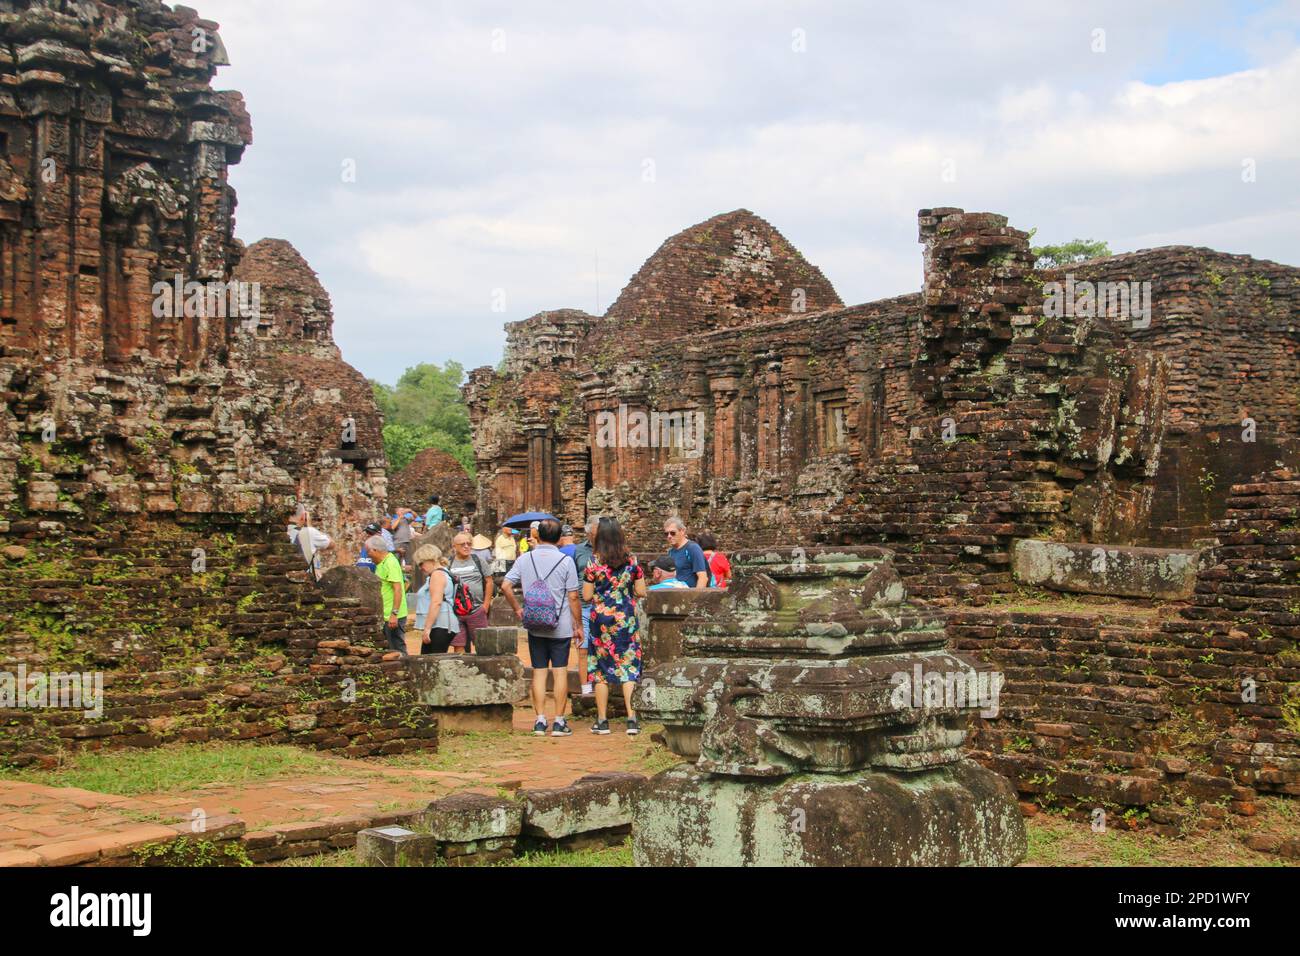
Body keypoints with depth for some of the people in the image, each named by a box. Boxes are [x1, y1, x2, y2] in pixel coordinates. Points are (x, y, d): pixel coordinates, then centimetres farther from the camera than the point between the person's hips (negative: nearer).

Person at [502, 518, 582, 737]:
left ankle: (540, 721, 6)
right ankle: (559, 722, 4)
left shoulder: (524, 560, 1)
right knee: (560, 672, 3)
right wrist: (579, 625, 2)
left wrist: (518, 609, 10)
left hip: (535, 627, 2)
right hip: (561, 627, -2)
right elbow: (573, 597, -7)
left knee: (539, 672, 8)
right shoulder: (565, 561, -7)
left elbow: (506, 586, -3)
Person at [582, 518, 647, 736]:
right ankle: (632, 719, -3)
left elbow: (586, 597, -6)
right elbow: (641, 592, 2)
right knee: (628, 667, 4)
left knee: (600, 669, 7)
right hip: (627, 619, 2)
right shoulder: (631, 561, -1)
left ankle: (602, 721, 10)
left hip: (601, 619, -1)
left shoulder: (594, 563, -7)